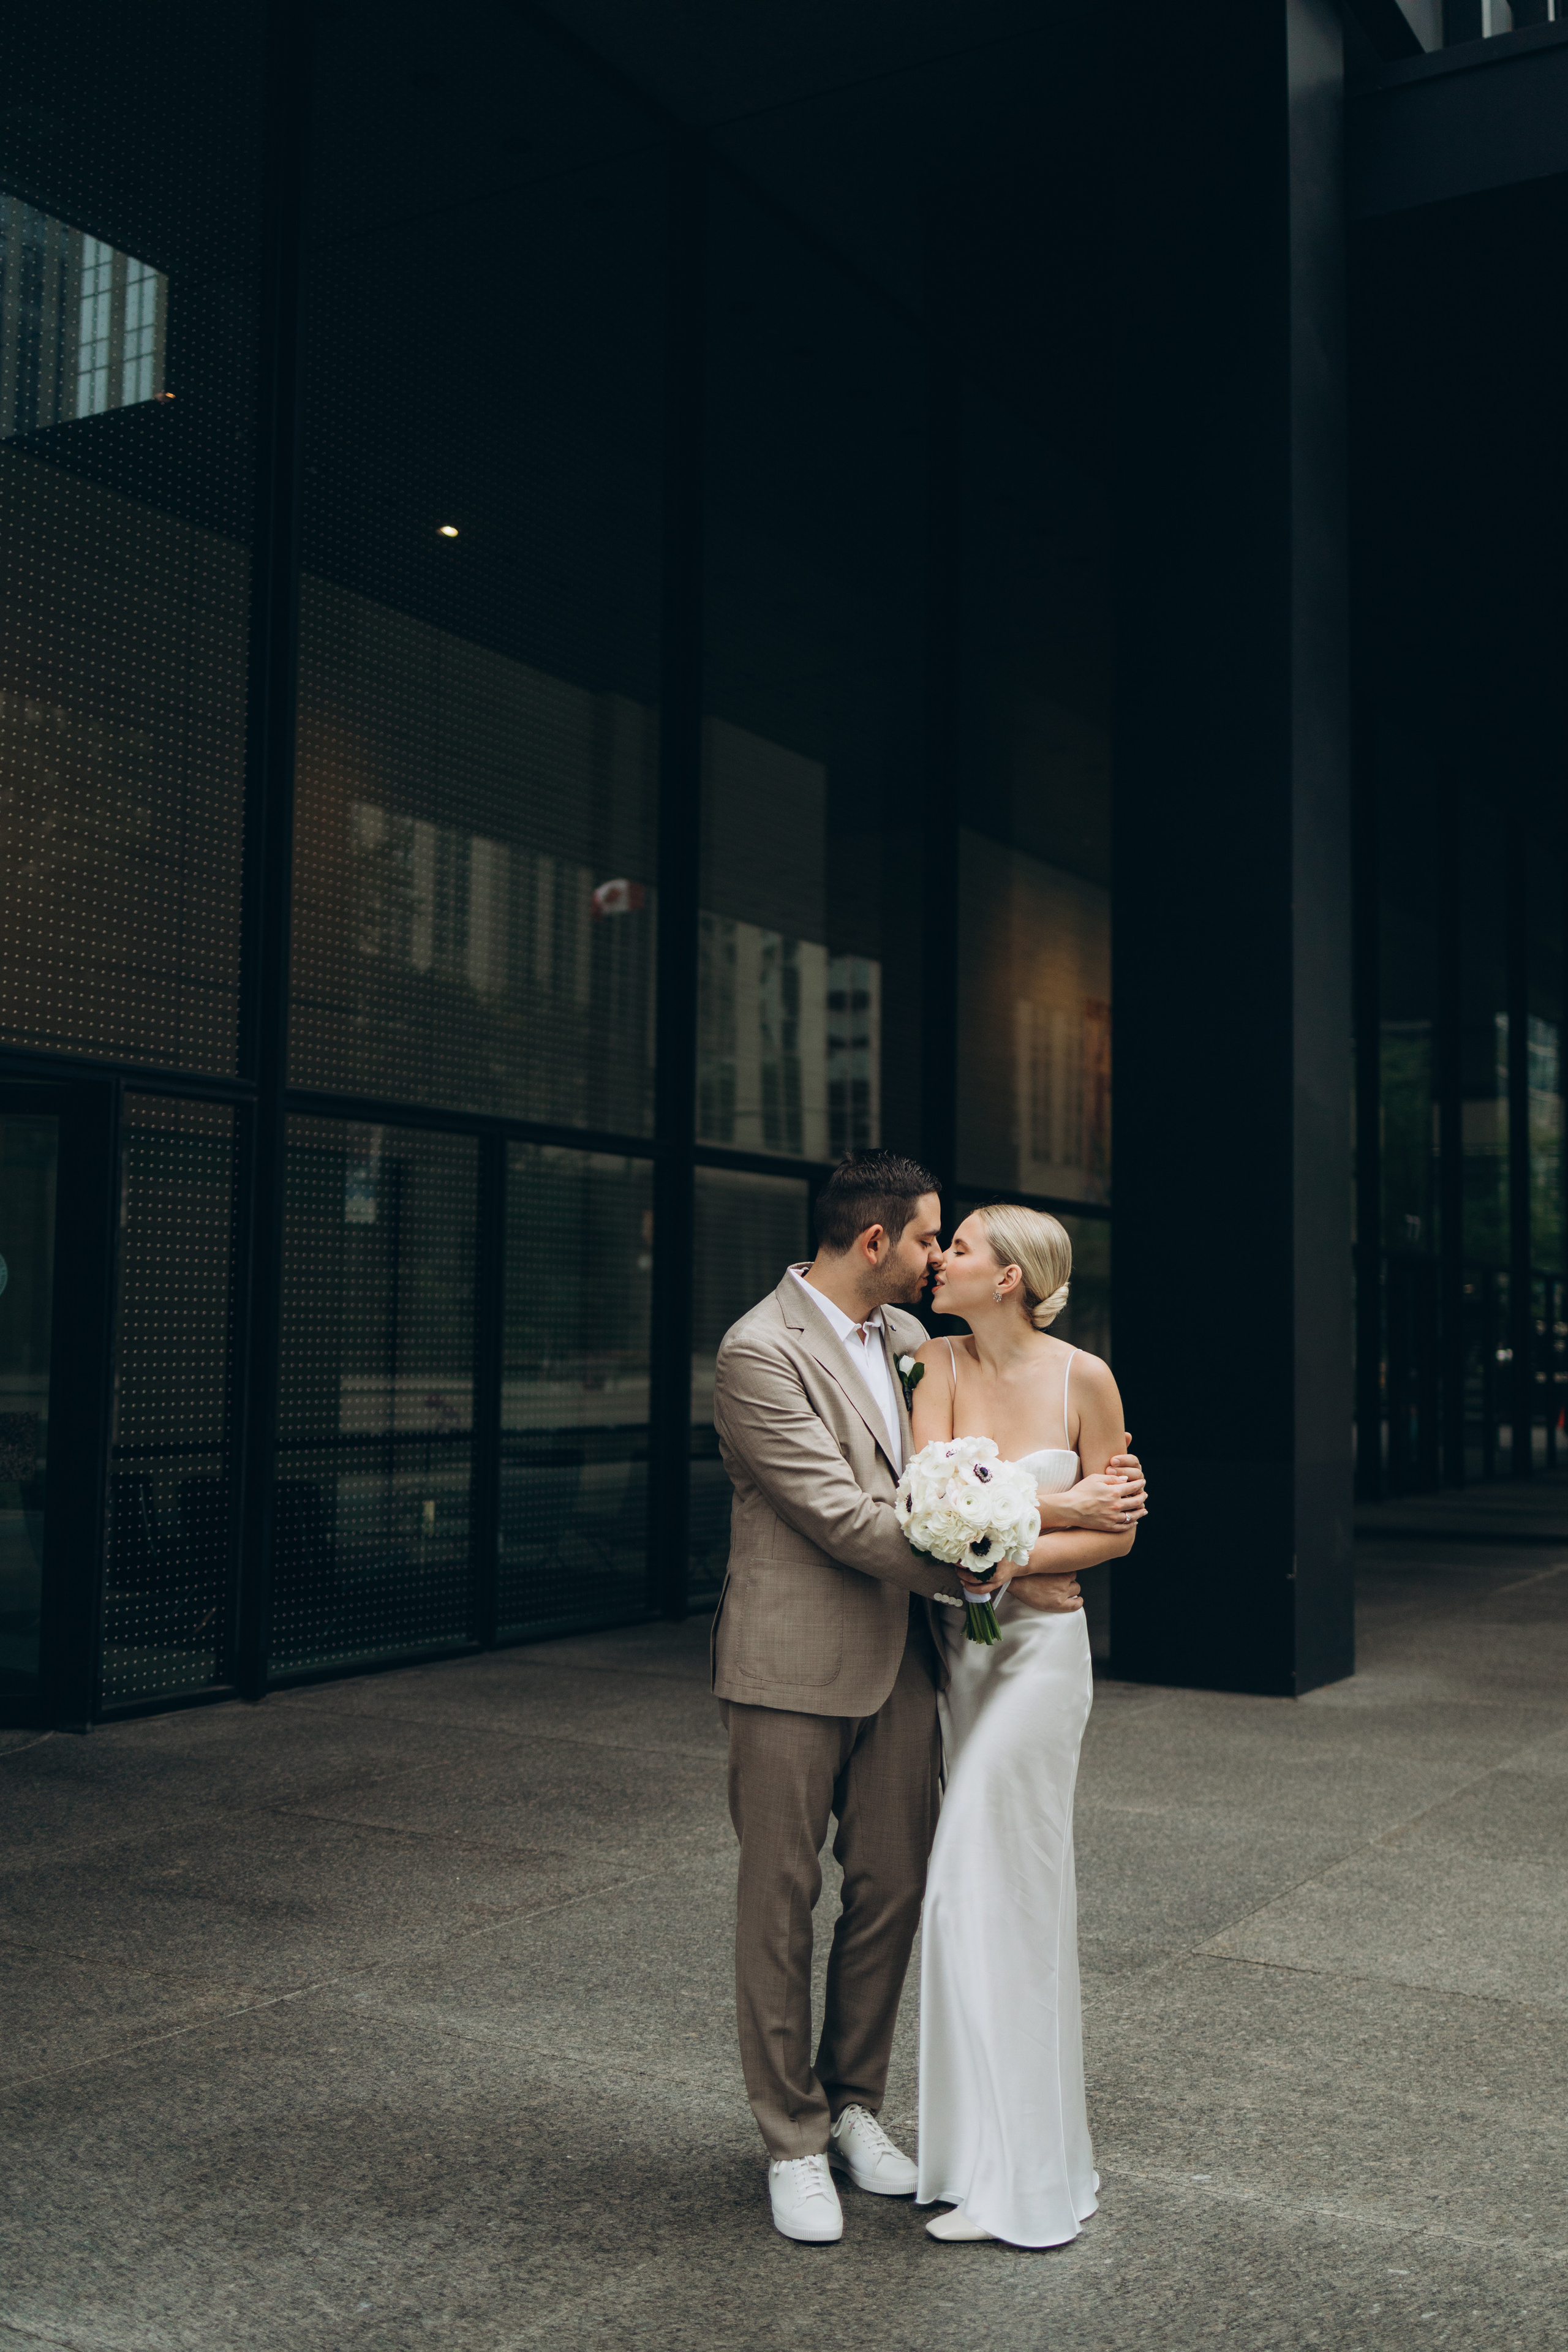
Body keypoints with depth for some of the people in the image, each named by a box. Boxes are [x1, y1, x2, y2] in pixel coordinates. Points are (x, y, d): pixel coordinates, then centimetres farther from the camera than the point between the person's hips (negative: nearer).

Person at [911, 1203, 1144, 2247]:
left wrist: (1014, 1555, -15)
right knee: (1023, 1889, 14)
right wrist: (1066, 1506, -14)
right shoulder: (941, 1364, 0)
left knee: (981, 1887, -4)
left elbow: (1118, 1529, -4)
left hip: (1041, 1642, -4)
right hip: (960, 1642, 4)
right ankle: (1037, 2154, 28)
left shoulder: (1083, 1377, -9)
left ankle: (1007, 2171, 11)